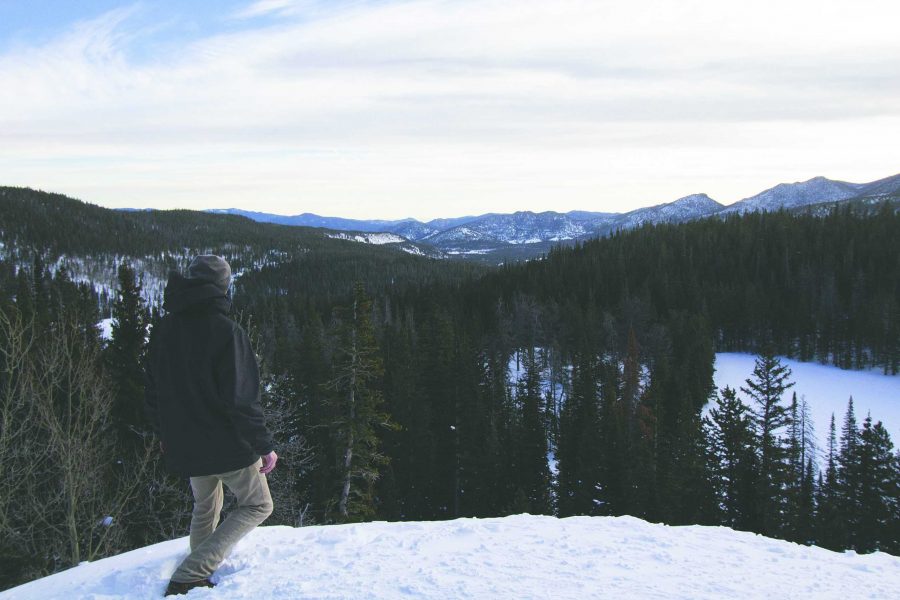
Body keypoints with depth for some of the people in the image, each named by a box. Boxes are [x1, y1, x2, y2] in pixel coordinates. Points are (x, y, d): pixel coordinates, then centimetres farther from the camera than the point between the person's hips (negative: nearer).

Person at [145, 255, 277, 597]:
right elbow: (241, 399, -22)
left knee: (205, 507, 28)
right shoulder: (225, 330, -20)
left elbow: (153, 392, 11)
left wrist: (165, 434, 26)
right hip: (228, 443, -6)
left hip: (184, 446, 7)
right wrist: (263, 445, -13)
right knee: (257, 505, 11)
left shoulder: (163, 330, 2)